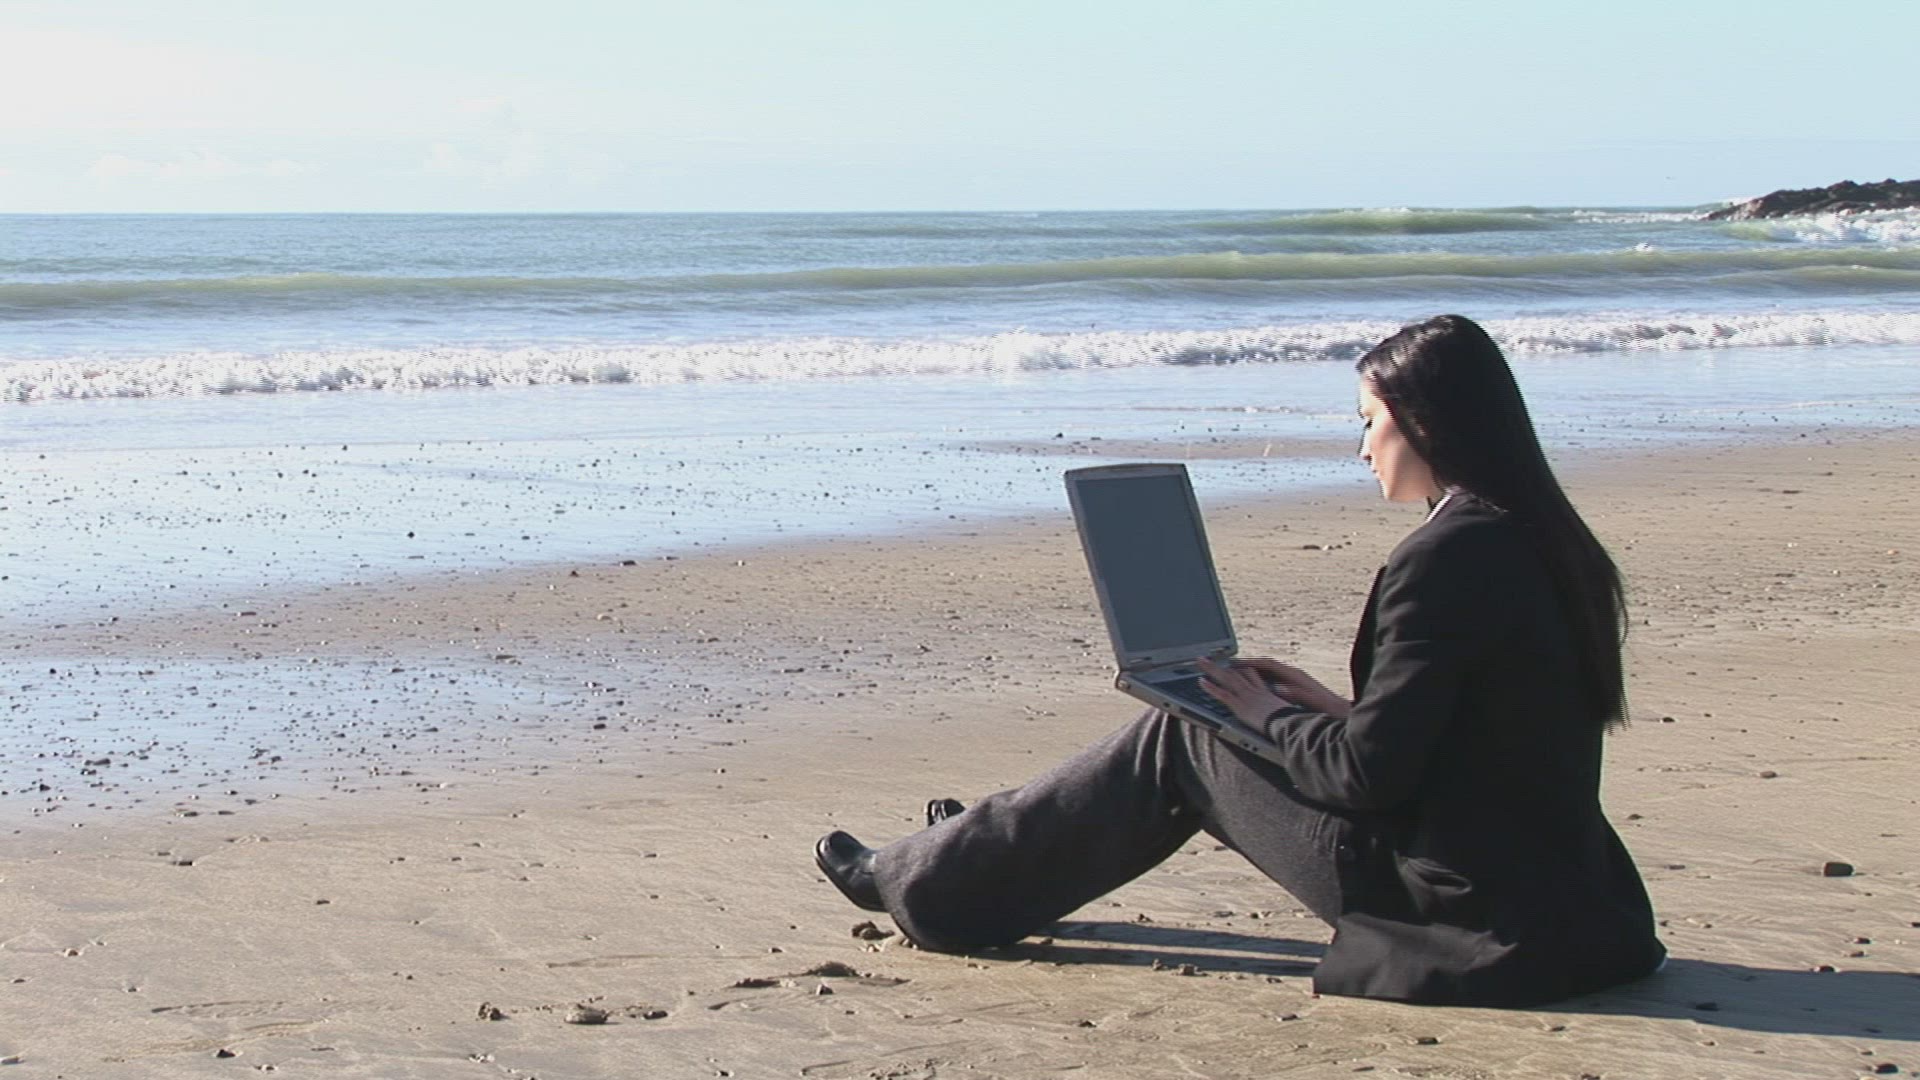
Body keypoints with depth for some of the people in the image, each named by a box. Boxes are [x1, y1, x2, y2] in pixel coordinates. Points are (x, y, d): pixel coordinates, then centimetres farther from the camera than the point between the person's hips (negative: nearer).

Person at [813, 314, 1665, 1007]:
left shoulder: (1444, 558, -20)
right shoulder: (1537, 541, 8)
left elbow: (1367, 772, -19)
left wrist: (1271, 716, -1)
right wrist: (1326, 707, 15)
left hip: (1468, 922, -9)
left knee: (1183, 742, 5)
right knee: (1209, 727, 21)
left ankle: (931, 882, 21)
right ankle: (976, 858, 38)